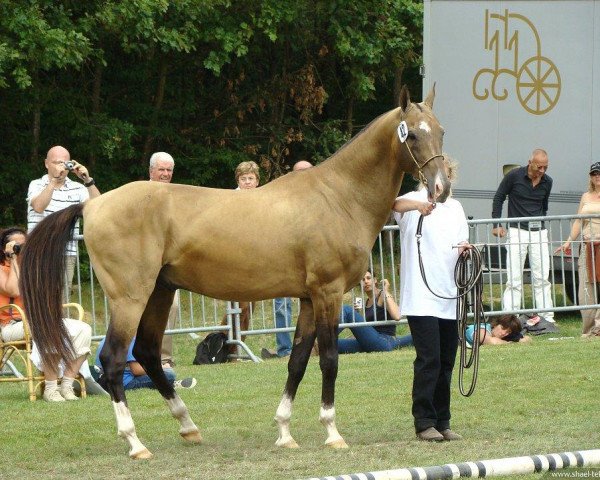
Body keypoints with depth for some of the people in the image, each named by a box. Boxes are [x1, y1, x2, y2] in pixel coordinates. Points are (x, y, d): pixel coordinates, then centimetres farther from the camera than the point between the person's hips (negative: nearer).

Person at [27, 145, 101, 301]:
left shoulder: (77, 189, 10)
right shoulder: (37, 185, 6)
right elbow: (38, 206, -15)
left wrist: (88, 181, -17)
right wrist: (54, 180, -21)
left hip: (67, 255, 1)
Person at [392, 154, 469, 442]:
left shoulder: (455, 207, 16)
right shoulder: (414, 203, -2)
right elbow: (396, 205, -26)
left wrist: (465, 249, -4)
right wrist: (418, 204, -48)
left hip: (450, 297, 6)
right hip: (421, 296, -6)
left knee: (446, 362, 8)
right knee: (429, 359, -11)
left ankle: (442, 423, 15)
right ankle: (424, 423, -6)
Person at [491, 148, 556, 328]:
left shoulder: (547, 182, 6)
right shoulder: (514, 176, -6)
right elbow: (498, 198, 2)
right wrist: (497, 225, -3)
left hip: (539, 232, 4)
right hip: (517, 231, -4)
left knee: (542, 279, 3)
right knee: (514, 280, -6)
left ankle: (548, 319, 5)